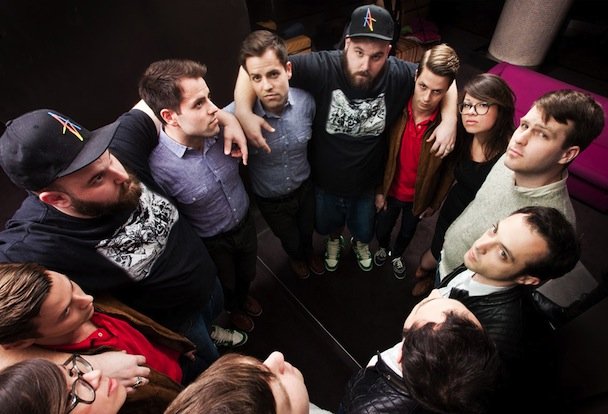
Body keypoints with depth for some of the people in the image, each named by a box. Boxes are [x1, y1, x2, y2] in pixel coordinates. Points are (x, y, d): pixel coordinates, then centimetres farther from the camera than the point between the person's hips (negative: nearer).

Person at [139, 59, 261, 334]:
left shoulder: (219, 129, -23)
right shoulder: (157, 166, -35)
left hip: (245, 223, 4)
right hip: (212, 243, -4)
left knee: (247, 273, 32)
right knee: (226, 285, 28)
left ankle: (244, 296, 68)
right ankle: (233, 308, 64)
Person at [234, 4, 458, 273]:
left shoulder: (398, 75, -21)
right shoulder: (321, 67, -29)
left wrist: (449, 119, -20)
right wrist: (243, 111, -42)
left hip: (367, 185, 2)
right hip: (324, 182, -1)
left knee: (364, 229, 30)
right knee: (327, 224, 30)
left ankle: (360, 243, 68)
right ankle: (334, 240, 67)